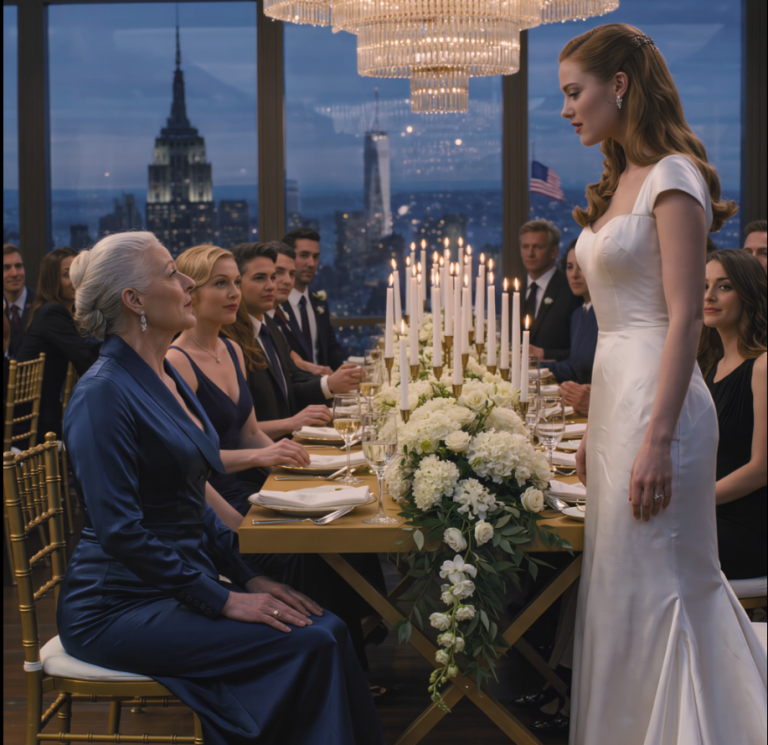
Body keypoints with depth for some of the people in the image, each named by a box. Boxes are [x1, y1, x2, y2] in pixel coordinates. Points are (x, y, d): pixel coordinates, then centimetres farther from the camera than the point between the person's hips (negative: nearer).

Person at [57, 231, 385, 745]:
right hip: (119, 609, -8)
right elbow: (119, 529, -22)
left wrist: (246, 577, 8)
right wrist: (223, 600, -20)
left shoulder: (169, 379, 13)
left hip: (181, 583, 8)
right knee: (307, 644, -21)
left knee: (327, 628, -10)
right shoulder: (104, 394, -16)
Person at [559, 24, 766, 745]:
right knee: (621, 587, 14)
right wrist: (595, 429, 16)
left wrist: (658, 440, -22)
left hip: (656, 399, -9)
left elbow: (685, 317, -18)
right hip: (613, 393, 9)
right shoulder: (620, 183, 15)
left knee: (647, 590, -2)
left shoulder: (672, 176, -12)